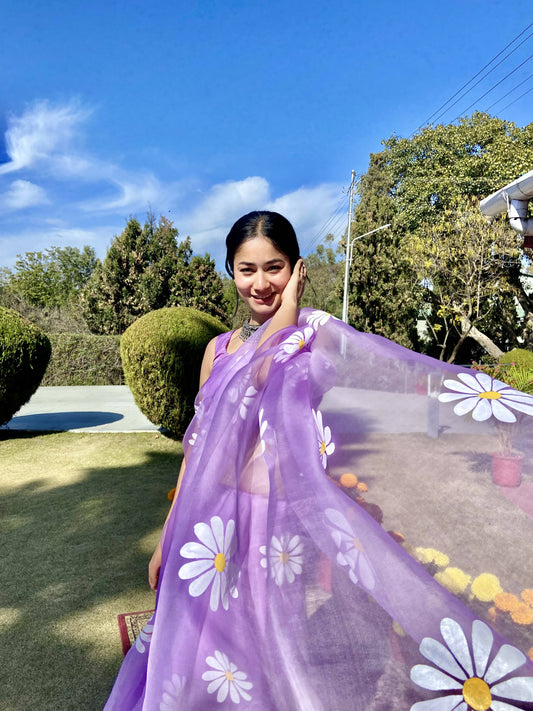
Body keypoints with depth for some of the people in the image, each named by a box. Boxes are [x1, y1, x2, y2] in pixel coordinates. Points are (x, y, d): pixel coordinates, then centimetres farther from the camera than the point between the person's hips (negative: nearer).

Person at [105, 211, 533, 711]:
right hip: (217, 523, 5)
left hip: (284, 522, -4)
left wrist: (288, 308, -13)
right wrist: (168, 538, 12)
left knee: (272, 656, 11)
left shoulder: (317, 333, -4)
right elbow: (198, 445, 11)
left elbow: (261, 376, -25)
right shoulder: (219, 348, 9)